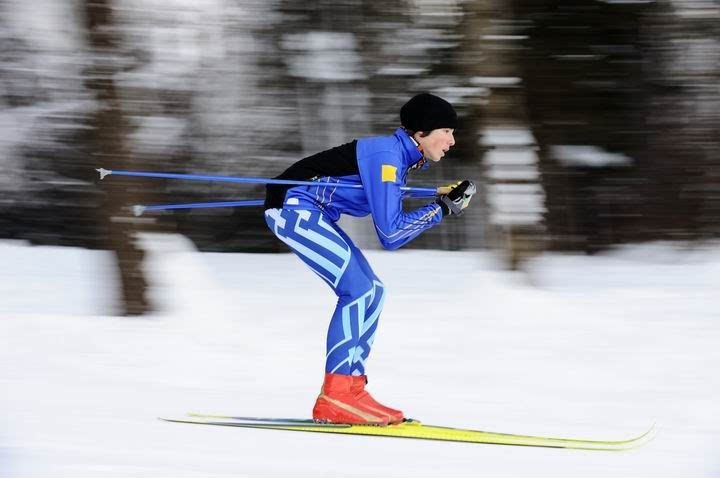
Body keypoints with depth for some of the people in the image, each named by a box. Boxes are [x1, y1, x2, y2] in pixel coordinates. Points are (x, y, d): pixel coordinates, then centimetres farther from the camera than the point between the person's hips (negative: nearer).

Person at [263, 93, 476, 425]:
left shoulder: (399, 158, 9)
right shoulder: (386, 157, -20)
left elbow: (392, 226, 10)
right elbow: (390, 234, -23)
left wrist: (445, 201, 3)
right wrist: (442, 209, -15)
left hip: (310, 212, 10)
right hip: (291, 208, -10)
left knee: (371, 291, 7)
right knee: (359, 288, -16)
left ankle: (348, 389, 6)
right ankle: (335, 398, -15)